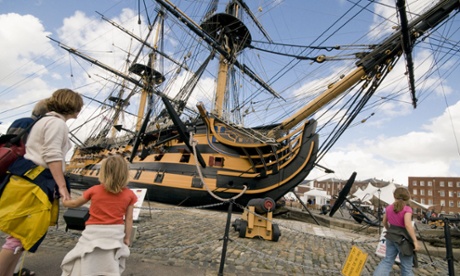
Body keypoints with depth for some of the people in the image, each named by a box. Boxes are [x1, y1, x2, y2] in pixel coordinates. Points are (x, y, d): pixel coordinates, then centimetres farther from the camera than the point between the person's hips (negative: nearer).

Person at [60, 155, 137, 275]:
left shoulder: (94, 190, -8)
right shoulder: (129, 195, -9)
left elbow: (75, 204, 9)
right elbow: (129, 219, -5)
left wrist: (64, 202, 30)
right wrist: (127, 238, 6)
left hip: (94, 233, -1)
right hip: (115, 234, 1)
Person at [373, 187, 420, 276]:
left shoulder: (389, 208, 3)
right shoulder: (407, 209, -14)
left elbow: (384, 222, 13)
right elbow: (408, 225, -25)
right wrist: (415, 241, -21)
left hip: (391, 237, 5)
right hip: (403, 239, -5)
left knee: (387, 260, 12)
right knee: (406, 267, 11)